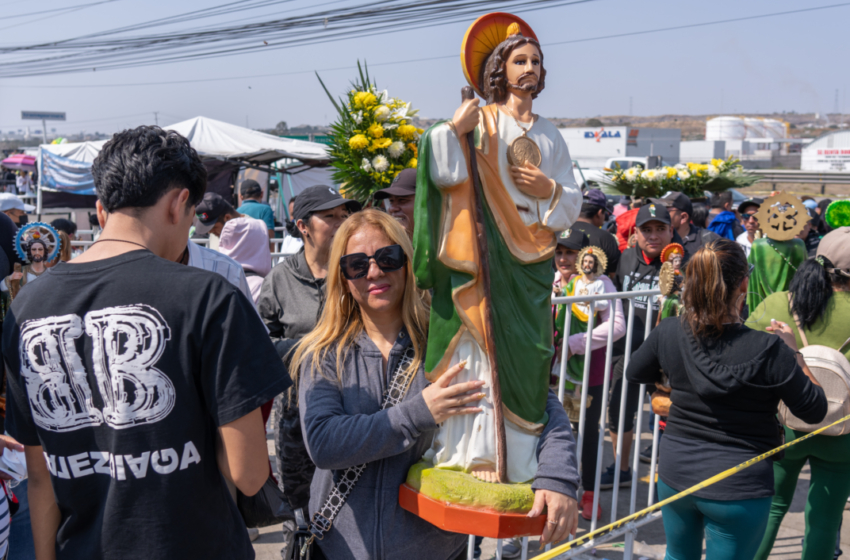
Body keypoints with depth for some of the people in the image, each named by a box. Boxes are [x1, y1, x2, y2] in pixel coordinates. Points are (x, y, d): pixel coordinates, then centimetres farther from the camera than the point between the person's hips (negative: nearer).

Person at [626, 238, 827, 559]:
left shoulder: (669, 333, -9)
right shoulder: (768, 349, -22)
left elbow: (634, 373, 9)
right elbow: (815, 410, -10)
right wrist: (793, 352, -1)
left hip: (676, 474, 4)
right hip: (738, 488, -4)